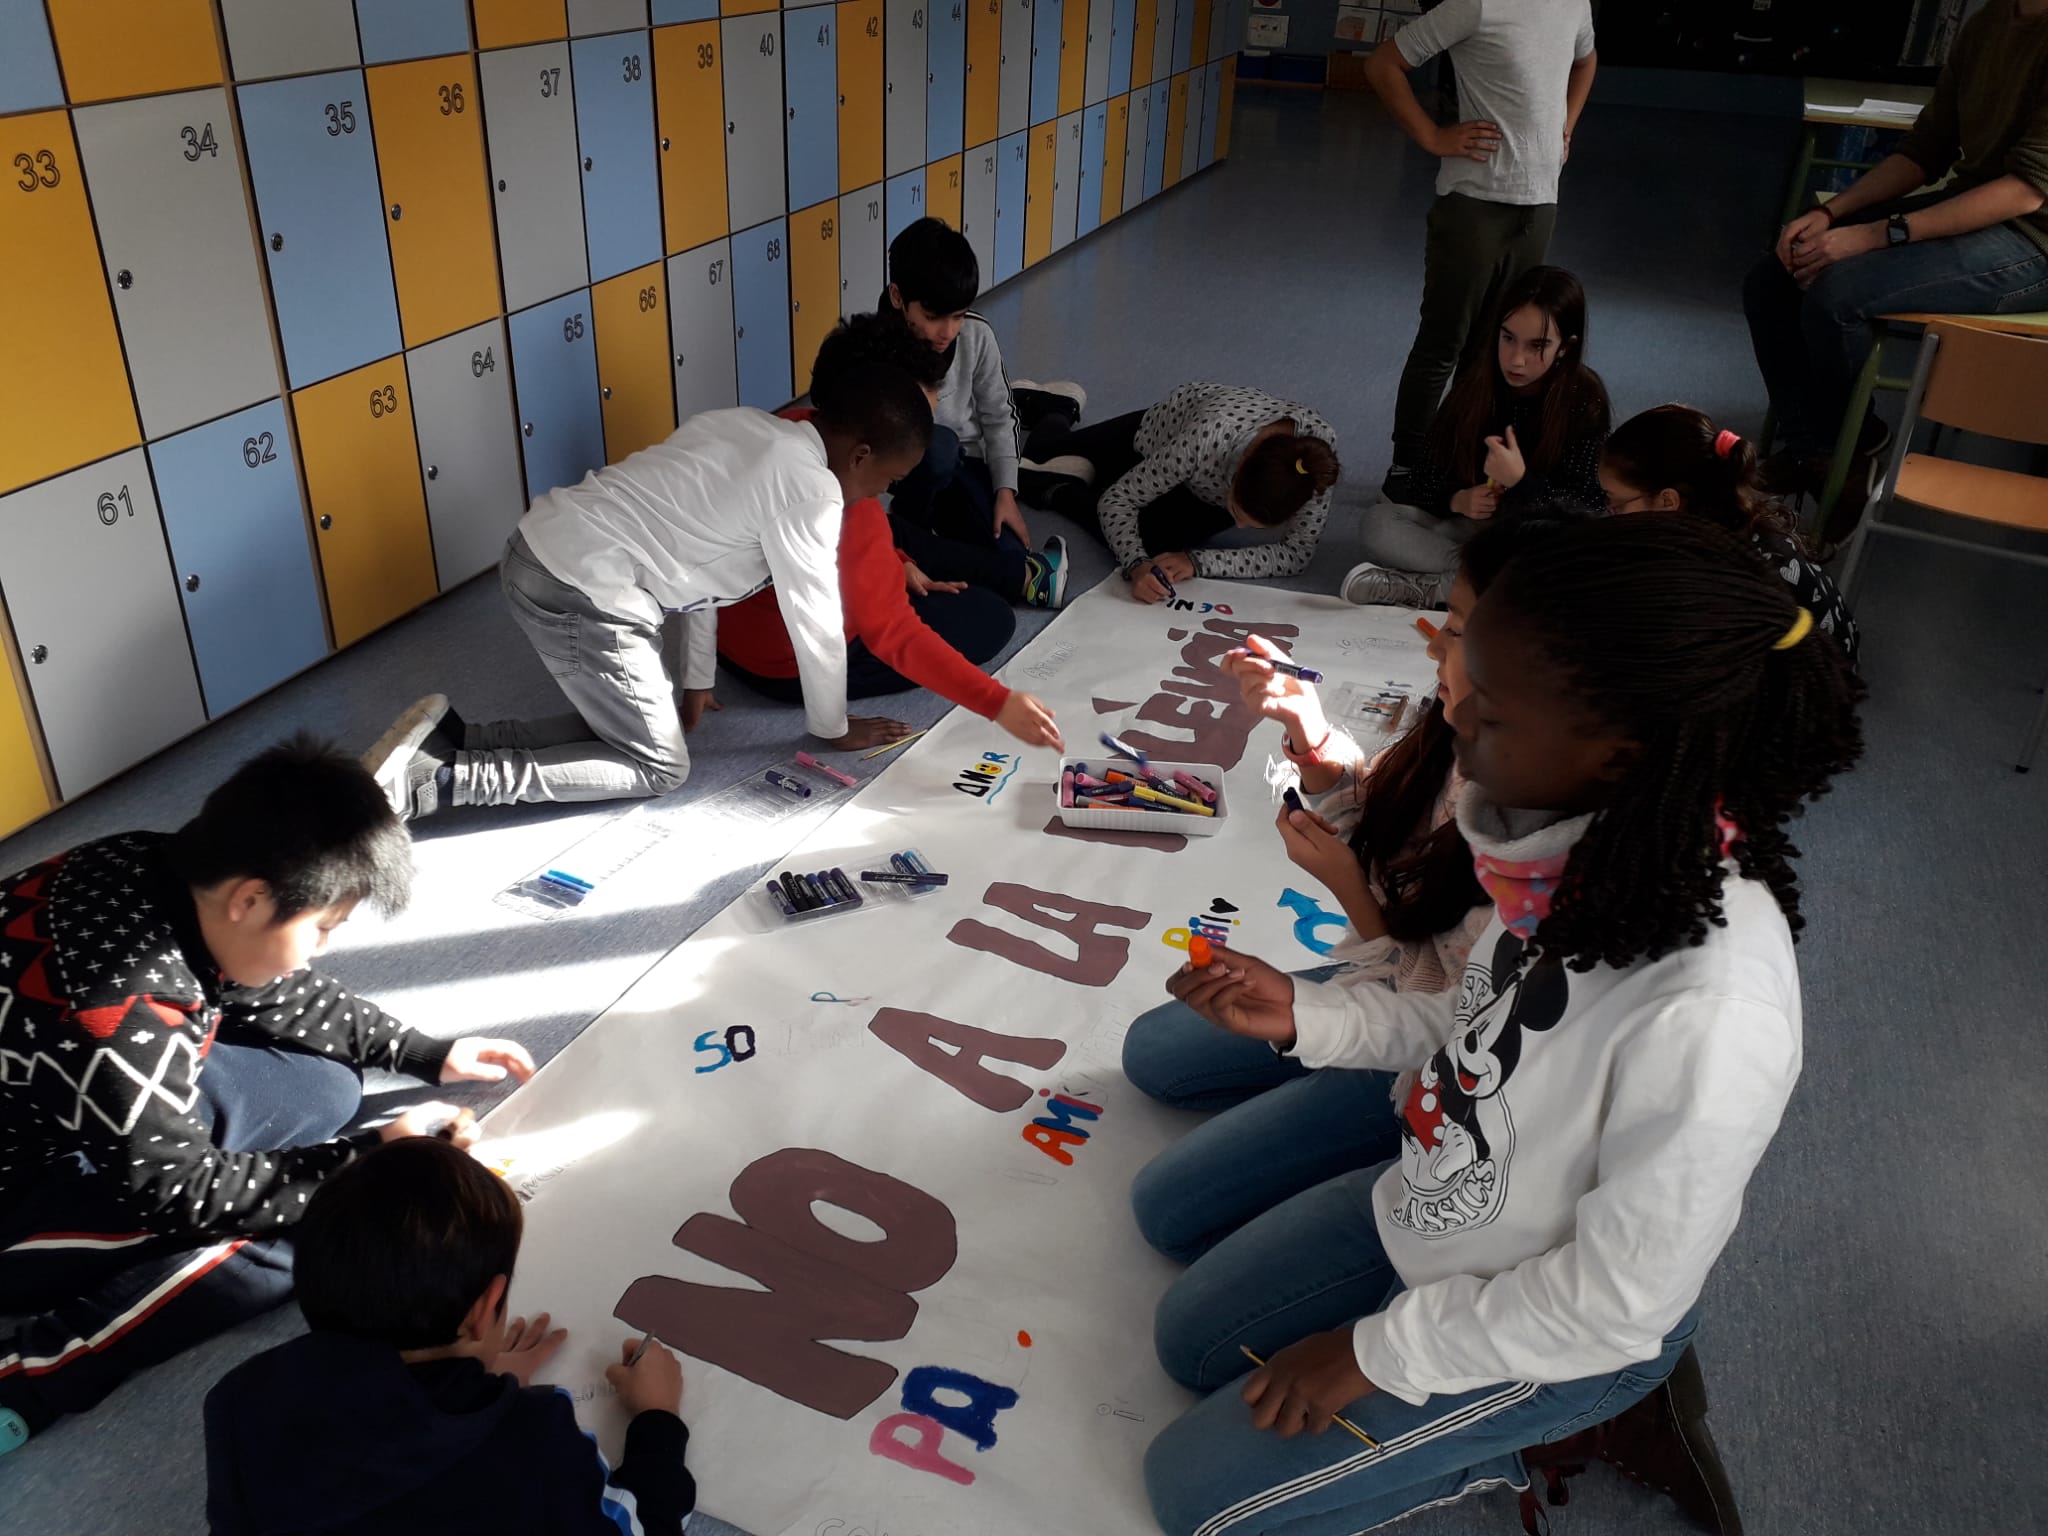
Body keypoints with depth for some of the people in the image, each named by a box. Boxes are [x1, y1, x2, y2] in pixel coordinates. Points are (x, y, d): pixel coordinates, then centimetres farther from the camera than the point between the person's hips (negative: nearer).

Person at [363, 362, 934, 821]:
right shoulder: (810, 491, -12)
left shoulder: (746, 427, 16)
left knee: (622, 724, 20)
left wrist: (699, 679, 28)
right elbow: (816, 623, -4)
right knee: (658, 768, 5)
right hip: (581, 593, -9)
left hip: (540, 550, 9)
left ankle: (450, 739, 9)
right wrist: (834, 729, 13)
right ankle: (445, 780, -5)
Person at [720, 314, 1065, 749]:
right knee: (992, 619, 0)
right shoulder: (850, 508, -34)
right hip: (795, 666, -9)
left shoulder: (791, 427, -8)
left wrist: (898, 564, 3)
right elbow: (893, 636, -38)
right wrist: (998, 703, -41)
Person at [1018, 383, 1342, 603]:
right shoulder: (1209, 435, -47)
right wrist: (1136, 564, -52)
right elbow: (1118, 499, -35)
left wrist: (1199, 562, -41)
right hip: (1155, 433, -1)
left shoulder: (1320, 445, -42)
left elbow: (1298, 552, -32)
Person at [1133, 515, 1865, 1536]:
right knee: (1190, 1339, 19)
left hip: (1556, 1329, -6)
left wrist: (1380, 1352, -14)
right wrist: (1304, 1016, -10)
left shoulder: (1707, 1012, -40)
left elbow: (1618, 1298, -26)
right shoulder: (1593, 846, -18)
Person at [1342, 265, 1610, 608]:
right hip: (1470, 523, 3)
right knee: (1379, 522, -20)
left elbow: (1585, 513, -14)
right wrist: (1455, 499, -18)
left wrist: (1520, 480, -27)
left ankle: (1431, 590, -30)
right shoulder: (1478, 382, -3)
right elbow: (1424, 475, 3)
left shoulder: (1585, 403, -12)